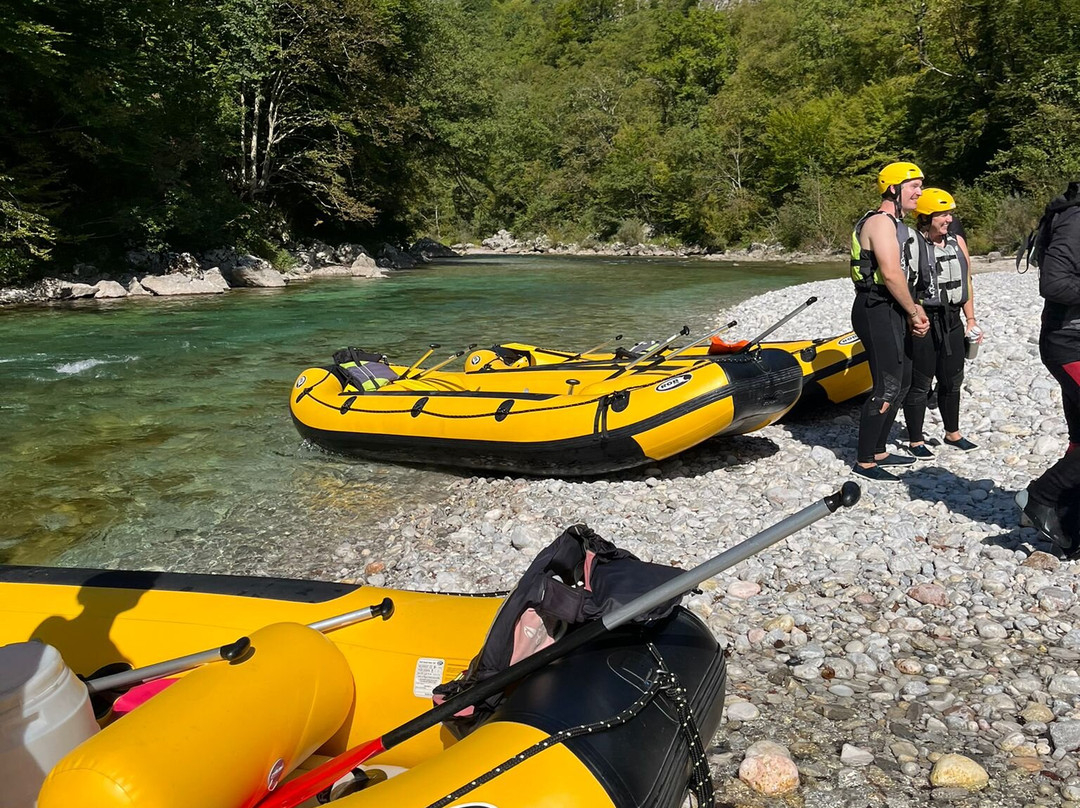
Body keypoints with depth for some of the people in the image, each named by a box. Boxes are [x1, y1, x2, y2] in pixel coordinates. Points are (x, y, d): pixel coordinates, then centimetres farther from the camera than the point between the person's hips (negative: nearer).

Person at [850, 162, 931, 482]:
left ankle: (878, 452, 25)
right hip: (877, 312, -11)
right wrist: (913, 311, -13)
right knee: (887, 389, -9)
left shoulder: (896, 223, 20)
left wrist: (913, 310, 9)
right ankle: (864, 462, -1)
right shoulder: (881, 222, -14)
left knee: (901, 383, 15)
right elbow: (890, 273, -23)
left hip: (892, 312, 11)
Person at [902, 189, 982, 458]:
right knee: (919, 384, 2)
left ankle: (952, 433, 34)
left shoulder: (957, 242, 10)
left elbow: (966, 282, 17)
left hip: (952, 322, 7)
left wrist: (971, 318, 15)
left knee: (952, 382, 18)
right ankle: (915, 441, 15)